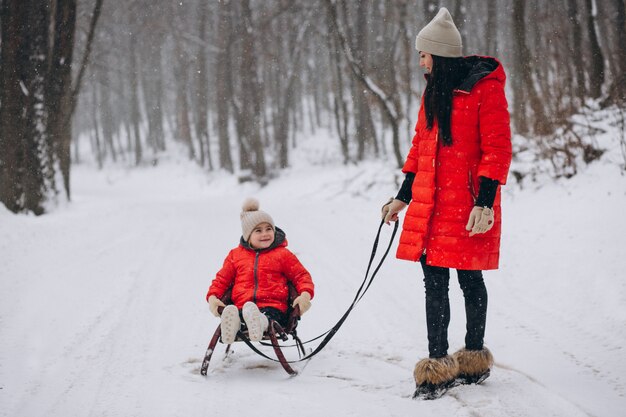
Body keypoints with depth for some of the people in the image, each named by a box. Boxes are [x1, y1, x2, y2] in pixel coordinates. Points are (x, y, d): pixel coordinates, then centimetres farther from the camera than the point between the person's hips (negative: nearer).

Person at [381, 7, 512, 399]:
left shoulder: (486, 88, -9)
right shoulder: (434, 91, 14)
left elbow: (497, 149, -12)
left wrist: (485, 202, -17)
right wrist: (403, 197, 20)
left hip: (467, 205, -6)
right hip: (431, 205, 7)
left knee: (470, 279, 4)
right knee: (434, 282, 3)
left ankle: (474, 359, 19)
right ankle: (438, 362, 8)